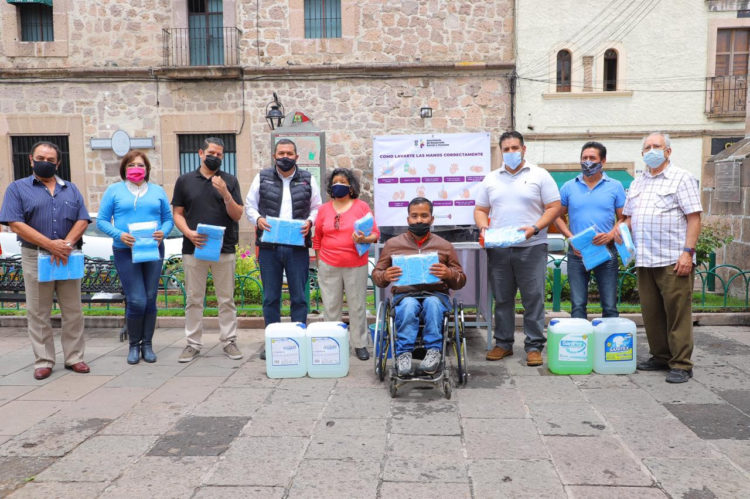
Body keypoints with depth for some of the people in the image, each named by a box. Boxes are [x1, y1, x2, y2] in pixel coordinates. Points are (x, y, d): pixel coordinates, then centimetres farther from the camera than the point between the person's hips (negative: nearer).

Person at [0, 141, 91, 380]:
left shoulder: (71, 189, 14)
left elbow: (83, 220, 5)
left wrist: (66, 243, -13)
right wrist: (50, 244, -17)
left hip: (68, 257, 2)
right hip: (36, 258, -2)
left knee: (73, 310, 5)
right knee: (38, 313, 4)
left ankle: (74, 357, 14)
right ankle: (43, 361, 12)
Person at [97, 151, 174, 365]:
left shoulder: (158, 191, 13)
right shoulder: (114, 190, 7)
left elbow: (168, 218, 11)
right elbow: (101, 221, 3)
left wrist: (163, 232, -11)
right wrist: (119, 235, -15)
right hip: (125, 252, -2)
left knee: (150, 299, 4)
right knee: (136, 301, -9)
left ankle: (147, 344, 18)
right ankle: (134, 345, 12)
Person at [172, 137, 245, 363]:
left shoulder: (229, 181, 7)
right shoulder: (185, 180, 7)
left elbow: (237, 215, 2)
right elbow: (178, 213, 8)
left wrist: (225, 194, -14)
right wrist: (189, 233, -10)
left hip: (224, 249, 0)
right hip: (193, 249, 0)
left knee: (226, 299, 5)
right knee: (194, 299, 6)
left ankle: (229, 341, 14)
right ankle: (193, 343, 16)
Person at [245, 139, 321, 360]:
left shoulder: (307, 180, 8)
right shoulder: (262, 178, 8)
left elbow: (317, 208, 12)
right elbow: (249, 205, 12)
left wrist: (309, 222, -8)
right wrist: (258, 219, -8)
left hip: (298, 247, 0)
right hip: (268, 247, 0)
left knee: (299, 297, 4)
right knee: (270, 297, 7)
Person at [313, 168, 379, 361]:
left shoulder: (362, 206, 2)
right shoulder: (324, 209, 9)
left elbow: (375, 234, 1)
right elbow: (317, 240, 13)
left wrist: (364, 239, -19)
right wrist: (320, 263, 10)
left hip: (356, 266, -2)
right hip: (328, 266, 2)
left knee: (357, 307, 3)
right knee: (331, 307, 7)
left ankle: (360, 344, 15)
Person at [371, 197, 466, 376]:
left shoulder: (444, 246, 15)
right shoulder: (392, 244, 14)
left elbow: (460, 282, 14)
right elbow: (376, 275, 14)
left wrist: (449, 274, -11)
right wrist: (385, 276, -11)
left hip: (436, 295, 0)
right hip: (404, 295, 0)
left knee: (432, 302, -36)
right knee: (409, 305, -36)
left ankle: (433, 351, -32)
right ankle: (404, 353, -33)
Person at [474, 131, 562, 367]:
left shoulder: (539, 175, 4)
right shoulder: (491, 179, 14)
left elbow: (554, 207, -1)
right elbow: (480, 210, 16)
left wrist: (535, 228, -14)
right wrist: (483, 227, -4)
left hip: (531, 247, -3)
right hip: (498, 249, 3)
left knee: (533, 298, -2)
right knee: (502, 298, 9)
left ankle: (534, 346, 7)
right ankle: (503, 343, 19)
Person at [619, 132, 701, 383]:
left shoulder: (682, 178, 0)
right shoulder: (637, 183, 19)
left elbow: (694, 218, -7)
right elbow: (630, 216, 27)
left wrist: (687, 252, -16)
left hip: (673, 260, -6)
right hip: (644, 260, 6)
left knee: (677, 313, -4)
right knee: (651, 312, 11)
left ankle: (681, 365, 3)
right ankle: (660, 357, 22)